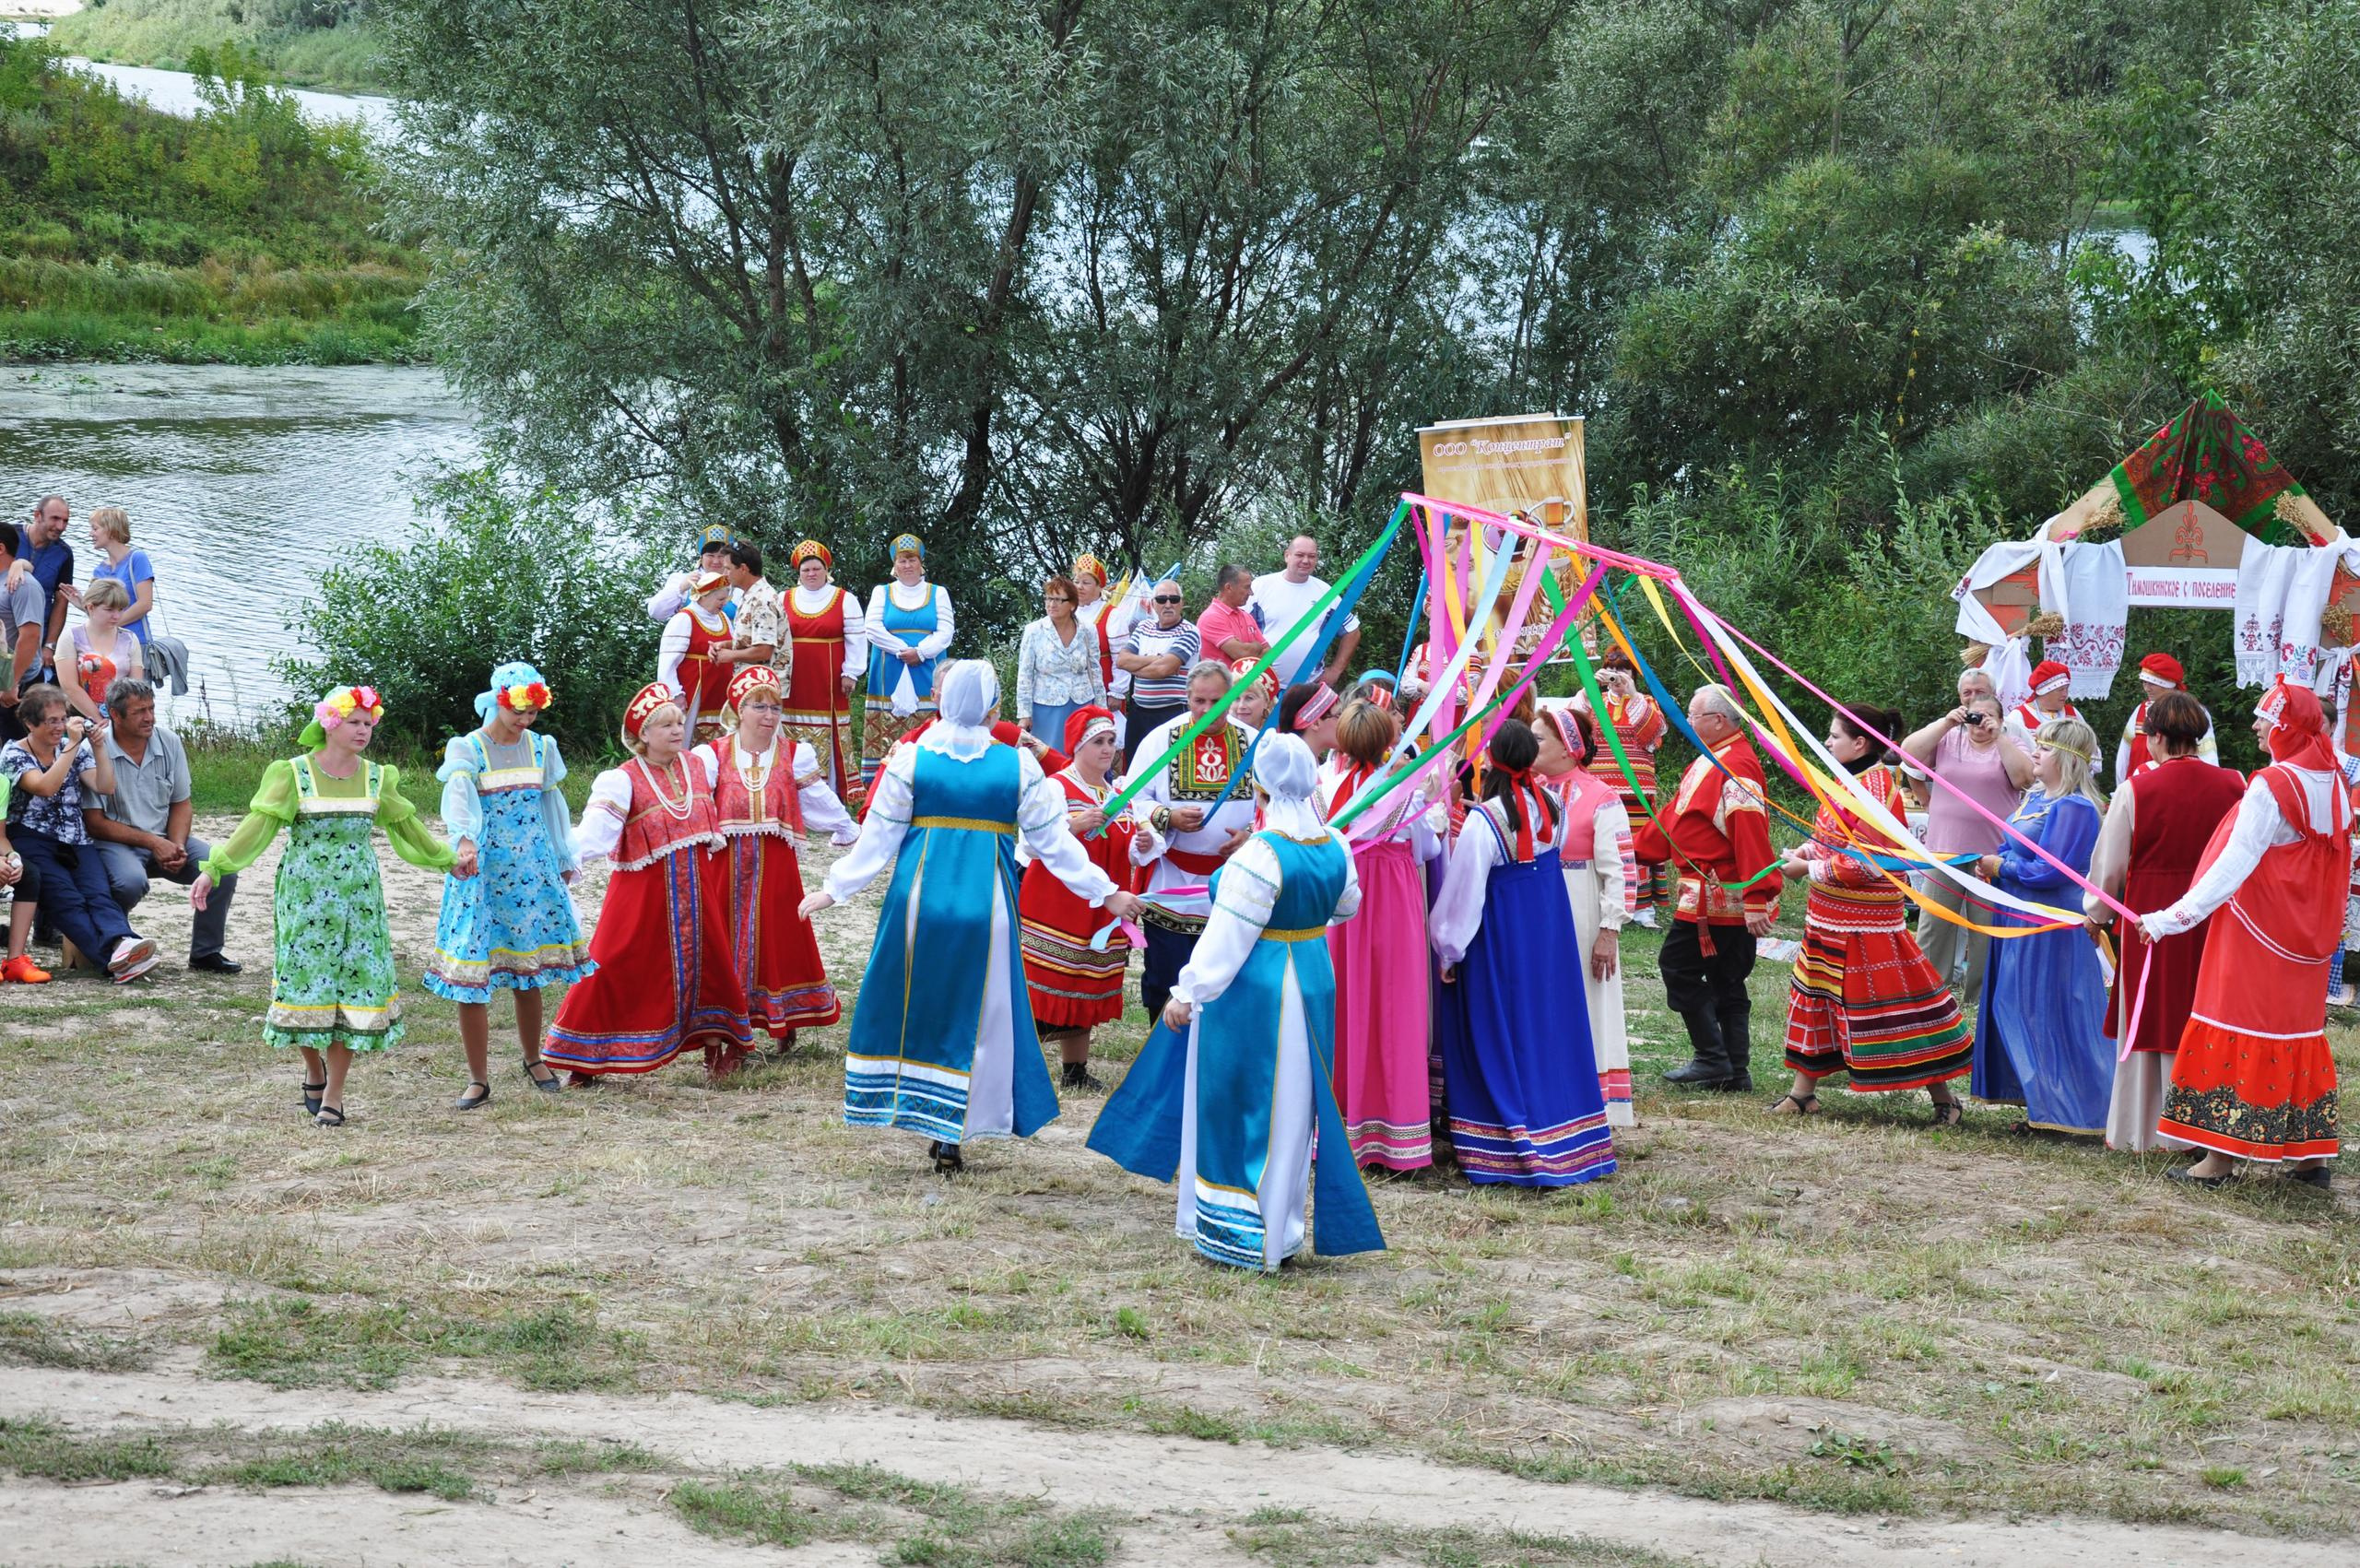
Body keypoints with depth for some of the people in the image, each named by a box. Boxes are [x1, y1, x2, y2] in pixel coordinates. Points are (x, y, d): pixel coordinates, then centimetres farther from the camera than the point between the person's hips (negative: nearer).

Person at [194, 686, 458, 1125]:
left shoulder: (377, 777, 7)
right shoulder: (294, 774, -5)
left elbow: (406, 826, 19)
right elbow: (258, 825, -10)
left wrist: (446, 860, 27)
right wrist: (213, 870, -18)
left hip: (358, 899, 3)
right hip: (305, 898, -3)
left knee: (352, 987, -2)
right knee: (306, 985, -3)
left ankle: (334, 1095, 6)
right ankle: (314, 1070, 24)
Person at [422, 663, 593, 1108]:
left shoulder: (541, 748, 8)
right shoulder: (467, 748, -8)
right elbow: (458, 794, -27)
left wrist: (565, 861, 22)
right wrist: (464, 841, -46)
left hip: (532, 870, 4)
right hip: (481, 871, -4)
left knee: (528, 970, 9)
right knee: (472, 974, -6)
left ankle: (533, 1059, 31)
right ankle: (478, 1079, 2)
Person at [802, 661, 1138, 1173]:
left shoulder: (910, 760, -5)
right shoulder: (1019, 766, -4)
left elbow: (878, 837, -2)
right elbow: (1052, 841, 0)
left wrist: (834, 890, 9)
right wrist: (1105, 892, 11)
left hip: (919, 900, 0)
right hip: (985, 905, 0)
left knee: (915, 1007, 14)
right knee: (976, 1013, 10)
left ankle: (938, 1132, 13)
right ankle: (953, 1132, 8)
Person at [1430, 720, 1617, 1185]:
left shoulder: (1484, 819, -20)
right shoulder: (1550, 806, -1)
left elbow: (1465, 890, -15)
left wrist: (1448, 950, -5)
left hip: (1500, 938, -6)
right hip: (1551, 932, 6)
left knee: (1499, 1038, 3)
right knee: (1552, 1029, 14)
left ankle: (1511, 1144, 3)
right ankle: (1566, 1145, 20)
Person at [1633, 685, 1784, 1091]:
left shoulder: (1736, 766, -18)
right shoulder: (1710, 762, 17)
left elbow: (1750, 833, -25)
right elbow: (1673, 817, 25)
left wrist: (1756, 898, -29)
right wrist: (1634, 847, 26)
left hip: (1717, 898, -10)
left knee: (1678, 967, -3)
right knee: (1726, 982, 11)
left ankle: (1712, 1058, -2)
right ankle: (1735, 1070, 14)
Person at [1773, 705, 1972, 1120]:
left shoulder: (1874, 790, -21)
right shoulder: (1852, 782, 10)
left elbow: (1864, 864, -24)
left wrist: (1809, 869, -16)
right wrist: (1808, 849, 3)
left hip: (1864, 926, -10)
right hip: (1831, 921, 10)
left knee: (1895, 1009, -5)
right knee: (1818, 996, 17)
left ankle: (1944, 1101, 4)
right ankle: (1802, 1092, 28)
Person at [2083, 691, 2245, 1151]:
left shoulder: (2137, 789, -11)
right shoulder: (2232, 786, -4)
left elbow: (2109, 861, -2)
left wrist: (2097, 914, 14)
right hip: (2214, 921, 2)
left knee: (2148, 1022, 9)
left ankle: (2141, 1130, 15)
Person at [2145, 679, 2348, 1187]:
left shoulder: (2271, 787, -19)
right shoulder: (2333, 784, 4)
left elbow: (2234, 865, -24)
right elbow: (2335, 862, 12)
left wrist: (2173, 917, -26)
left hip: (2257, 933, -7)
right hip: (2309, 932, 7)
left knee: (2238, 1030, -3)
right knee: (2297, 1031, 14)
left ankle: (2220, 1159, -2)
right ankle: (2311, 1154, 16)